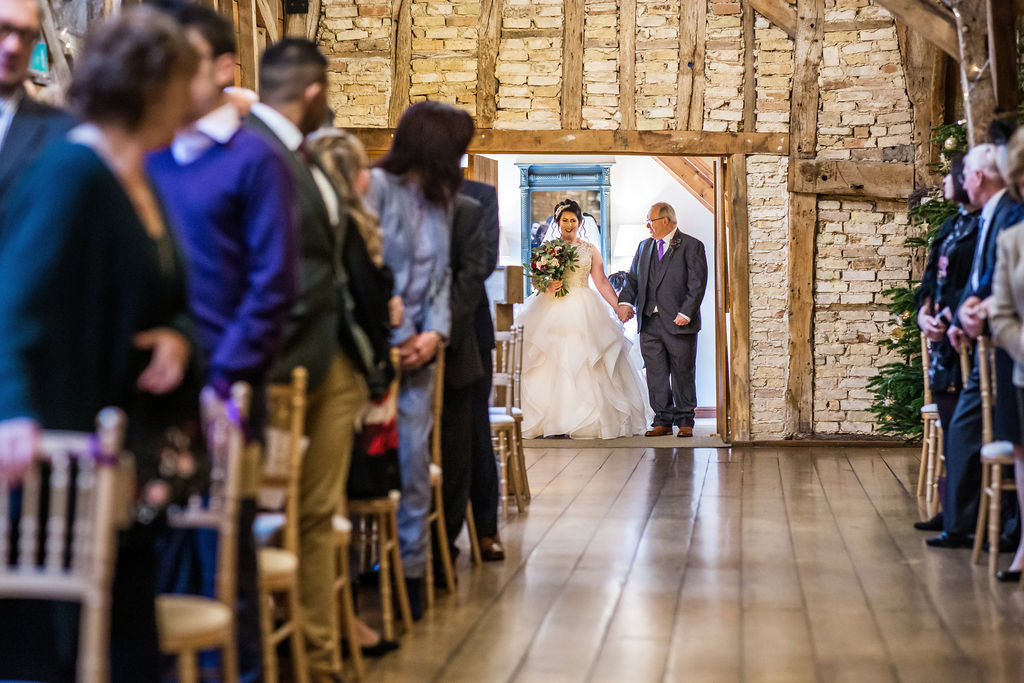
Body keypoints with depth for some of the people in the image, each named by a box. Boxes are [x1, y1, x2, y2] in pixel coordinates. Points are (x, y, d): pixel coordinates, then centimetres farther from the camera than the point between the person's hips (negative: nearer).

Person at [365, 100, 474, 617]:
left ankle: (410, 572, 13)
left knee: (413, 463, 5)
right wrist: (383, 336, -15)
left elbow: (442, 278, 14)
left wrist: (435, 333, -3)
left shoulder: (441, 203, 15)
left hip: (417, 355, 6)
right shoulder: (377, 187, -8)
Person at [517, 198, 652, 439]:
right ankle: (550, 420, -7)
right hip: (552, 309, 0)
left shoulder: (590, 250, 11)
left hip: (583, 310, 0)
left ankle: (587, 421, -3)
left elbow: (601, 281, 6)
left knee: (584, 363, -7)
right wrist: (547, 286, -11)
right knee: (550, 363, -9)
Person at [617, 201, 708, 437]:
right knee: (655, 374, 4)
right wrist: (625, 301, -3)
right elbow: (633, 278, 15)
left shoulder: (692, 246, -1)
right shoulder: (644, 247, 17)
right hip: (649, 322, 5)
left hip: (678, 323, -5)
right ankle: (663, 421, 11)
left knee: (682, 373, 2)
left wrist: (686, 313, -15)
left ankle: (685, 421, 12)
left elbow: (697, 284, -7)